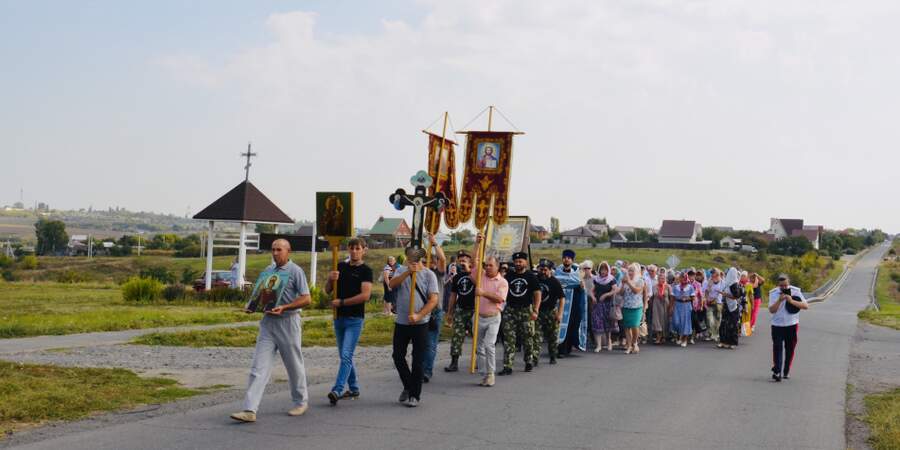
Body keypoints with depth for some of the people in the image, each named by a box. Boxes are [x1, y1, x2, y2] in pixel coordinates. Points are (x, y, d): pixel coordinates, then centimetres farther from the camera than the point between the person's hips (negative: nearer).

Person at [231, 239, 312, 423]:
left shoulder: (295, 271, -4)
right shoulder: (267, 271, 13)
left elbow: (306, 299, -10)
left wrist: (284, 308, -20)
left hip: (288, 321, -5)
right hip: (267, 322, 5)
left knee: (294, 365, 9)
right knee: (259, 367, -4)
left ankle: (301, 402, 28)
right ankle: (250, 410, -9)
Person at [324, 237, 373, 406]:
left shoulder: (365, 270, -6)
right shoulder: (341, 267, 10)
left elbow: (365, 295, -18)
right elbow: (327, 291, 12)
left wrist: (342, 302, -14)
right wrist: (330, 279, -10)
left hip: (355, 319, -7)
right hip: (339, 317, 7)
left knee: (346, 356, -14)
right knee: (344, 356, 13)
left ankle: (337, 391, -19)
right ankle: (354, 389, 25)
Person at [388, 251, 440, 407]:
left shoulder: (429, 274, -3)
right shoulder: (401, 271, 7)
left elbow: (433, 300, -9)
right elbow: (392, 284, -12)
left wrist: (418, 316, -19)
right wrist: (408, 272, -24)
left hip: (420, 324, -3)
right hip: (401, 322, 3)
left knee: (418, 360, 1)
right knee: (398, 356, 8)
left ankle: (415, 395, 12)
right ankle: (408, 387, 29)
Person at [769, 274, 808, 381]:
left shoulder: (795, 291, -2)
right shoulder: (773, 293, -4)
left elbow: (806, 306, -10)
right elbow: (771, 310, -11)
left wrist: (792, 301, -22)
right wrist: (779, 300, -25)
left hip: (792, 325, 1)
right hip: (777, 325, -1)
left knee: (790, 349, 7)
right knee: (777, 348, -12)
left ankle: (786, 372, 20)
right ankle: (776, 371, -13)